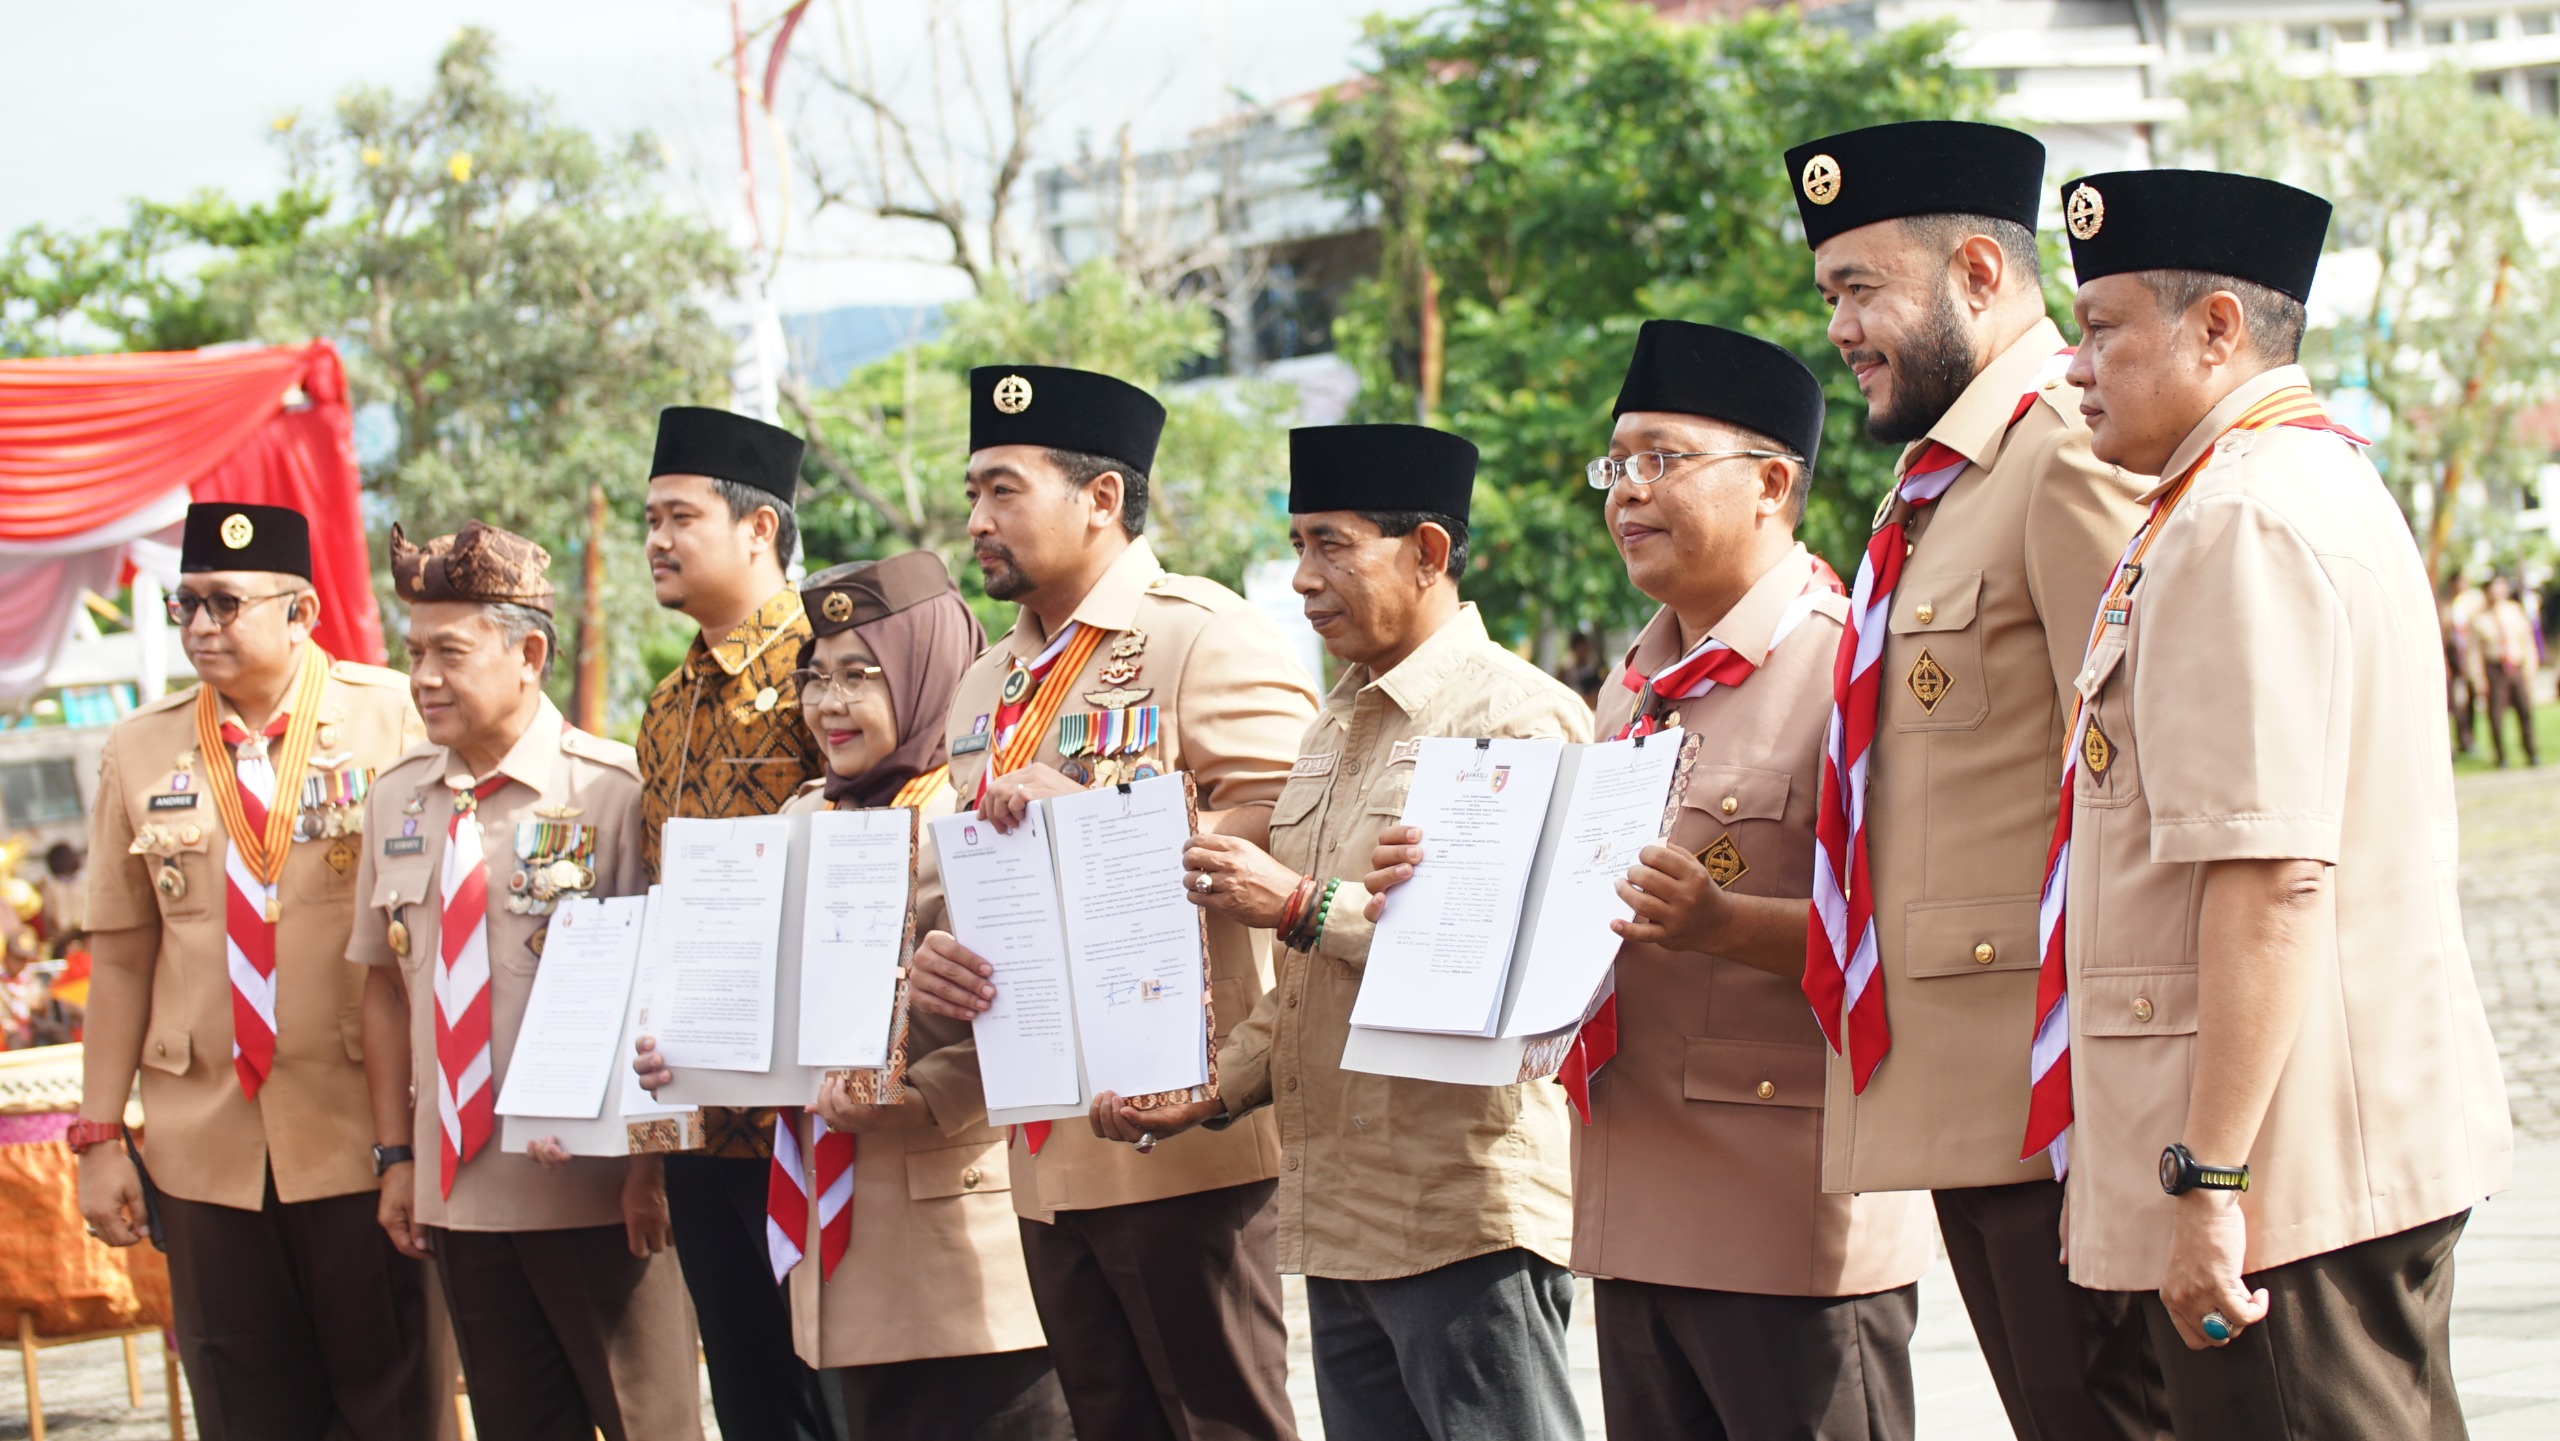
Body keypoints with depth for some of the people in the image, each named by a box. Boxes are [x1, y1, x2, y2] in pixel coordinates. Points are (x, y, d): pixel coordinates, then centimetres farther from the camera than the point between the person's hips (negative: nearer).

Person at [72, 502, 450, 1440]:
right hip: (206, 1145, 3)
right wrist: (100, 1137, 5)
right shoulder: (141, 749, 8)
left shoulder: (390, 719, -1)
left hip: (365, 1135, -3)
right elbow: (120, 955, 9)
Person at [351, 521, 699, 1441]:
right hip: (460, 1199, 5)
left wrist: (653, 1162, -10)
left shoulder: (613, 793, -10)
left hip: (596, 1194, -5)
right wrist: (396, 1155, 10)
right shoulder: (396, 802, 8)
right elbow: (387, 984, 14)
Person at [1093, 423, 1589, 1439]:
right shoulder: (1336, 730, 19)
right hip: (1338, 1225, 9)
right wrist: (1211, 1091, 11)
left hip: (1465, 1227, -8)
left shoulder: (1518, 714, -9)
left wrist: (1307, 907, -21)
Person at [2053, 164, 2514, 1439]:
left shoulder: (2240, 522, -16)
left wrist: (2210, 1178, -25)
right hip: (2384, 1148, 11)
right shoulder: (2320, 478, 18)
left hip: (2287, 1176, -11)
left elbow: (2271, 876, -25)